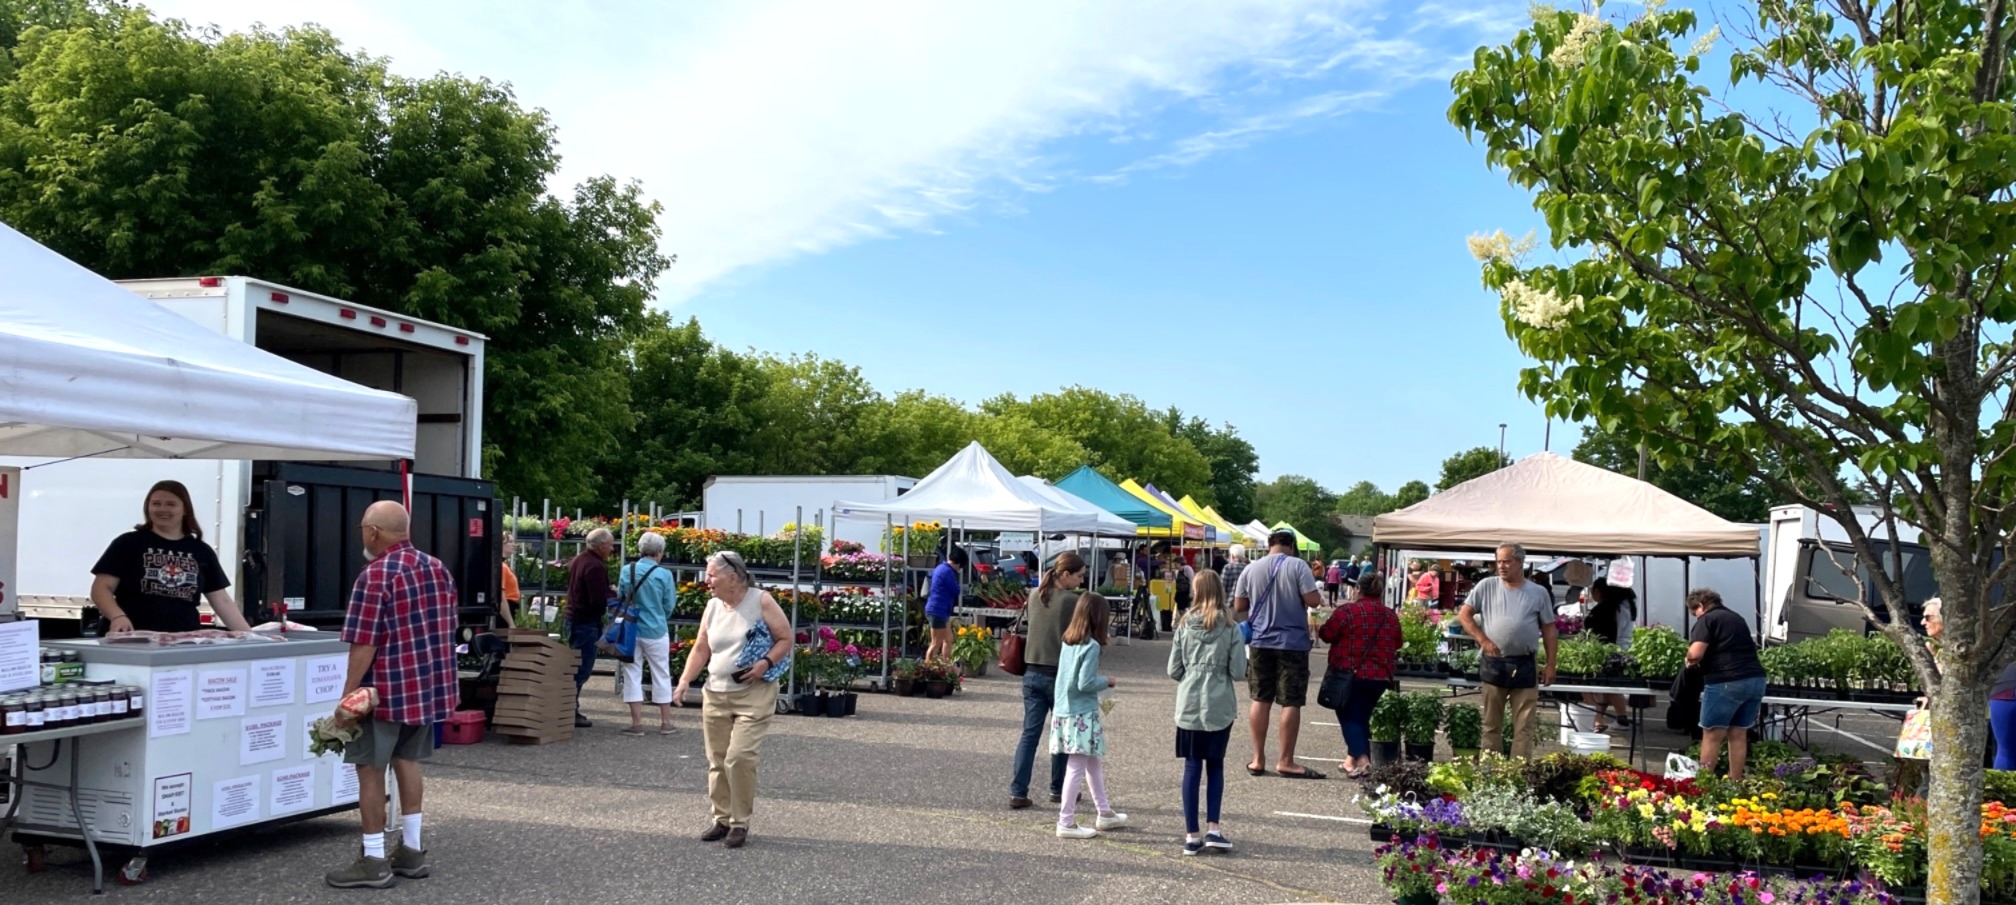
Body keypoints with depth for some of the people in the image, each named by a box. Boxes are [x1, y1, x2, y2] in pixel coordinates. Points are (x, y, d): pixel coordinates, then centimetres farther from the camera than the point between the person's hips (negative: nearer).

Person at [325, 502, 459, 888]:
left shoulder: (375, 575, -15)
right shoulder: (438, 568, 9)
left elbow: (364, 645, -18)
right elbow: (447, 630, 15)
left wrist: (348, 695, -12)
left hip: (387, 689, -8)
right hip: (429, 686, 8)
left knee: (370, 769, 2)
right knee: (407, 761, 16)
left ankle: (374, 861, 5)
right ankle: (410, 850, 21)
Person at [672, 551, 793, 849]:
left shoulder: (761, 601, -8)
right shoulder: (713, 606, 8)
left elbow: (786, 639, -5)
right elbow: (701, 649, 9)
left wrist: (766, 663, -20)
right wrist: (684, 682, -2)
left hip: (754, 694, -6)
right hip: (716, 694, 6)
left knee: (739, 758, -13)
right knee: (717, 761, 9)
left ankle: (740, 822, 1)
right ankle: (721, 818, 23)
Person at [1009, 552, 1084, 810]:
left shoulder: (1034, 596, 5)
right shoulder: (1072, 600, -14)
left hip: (1032, 673, 5)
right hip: (1060, 674, -5)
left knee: (1029, 733, 6)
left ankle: (1017, 792, 2)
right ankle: (1058, 789, 23)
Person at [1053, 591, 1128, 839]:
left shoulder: (1068, 642, 7)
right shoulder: (1091, 646, -16)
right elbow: (1085, 684, -21)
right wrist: (1107, 681, -2)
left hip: (1064, 711, 9)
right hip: (1082, 715, -9)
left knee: (1092, 763, 20)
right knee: (1076, 769, -2)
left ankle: (1105, 813, 32)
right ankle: (1066, 823, 3)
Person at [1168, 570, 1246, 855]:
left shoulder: (1184, 625, -2)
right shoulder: (1230, 628, -6)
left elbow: (1173, 670, 0)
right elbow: (1238, 672, -7)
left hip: (1189, 707, 1)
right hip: (1220, 707, -1)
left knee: (1192, 767, 7)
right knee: (1215, 766, 15)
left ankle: (1192, 835, 8)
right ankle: (1212, 828, 7)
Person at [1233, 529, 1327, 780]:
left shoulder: (1251, 569, 3)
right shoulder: (1297, 566, -9)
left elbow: (1238, 607, 6)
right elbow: (1313, 600, -14)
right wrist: (1317, 598, 7)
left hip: (1261, 641, 4)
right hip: (1292, 643, -4)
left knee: (1260, 699, 11)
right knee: (1291, 702, 2)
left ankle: (1258, 759, 14)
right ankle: (1286, 762, 5)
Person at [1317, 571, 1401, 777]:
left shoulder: (1347, 611, -12)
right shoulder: (1391, 615, 5)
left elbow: (1326, 635, -6)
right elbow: (1397, 644, 17)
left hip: (1349, 674, -5)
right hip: (1380, 676, 5)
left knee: (1350, 717, 0)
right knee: (1362, 716, 18)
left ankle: (1361, 758, -18)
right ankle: (1353, 756, 21)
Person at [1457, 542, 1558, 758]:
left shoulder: (1538, 593, 3)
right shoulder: (1486, 586, 1)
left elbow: (1549, 630, 7)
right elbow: (1464, 614, 2)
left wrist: (1550, 665, 2)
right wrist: (1483, 640, -10)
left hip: (1525, 665, 0)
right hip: (1493, 663, 0)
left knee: (1524, 725, 3)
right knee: (1491, 723, 9)